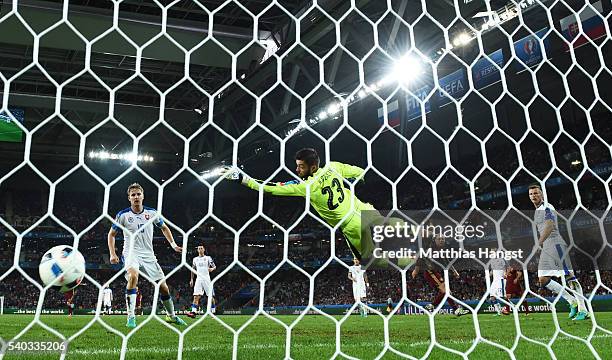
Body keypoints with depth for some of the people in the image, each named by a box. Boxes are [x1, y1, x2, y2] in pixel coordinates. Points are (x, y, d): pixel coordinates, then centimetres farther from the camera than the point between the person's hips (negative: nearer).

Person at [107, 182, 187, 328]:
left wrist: (173, 244, 6)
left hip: (148, 255, 3)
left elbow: (164, 228, 17)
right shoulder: (123, 215, -4)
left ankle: (171, 316, 25)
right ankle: (131, 317, -28)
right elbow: (111, 234, 8)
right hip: (131, 253, -3)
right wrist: (112, 254, -3)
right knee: (133, 276, -35)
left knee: (163, 287, 3)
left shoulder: (151, 212, 1)